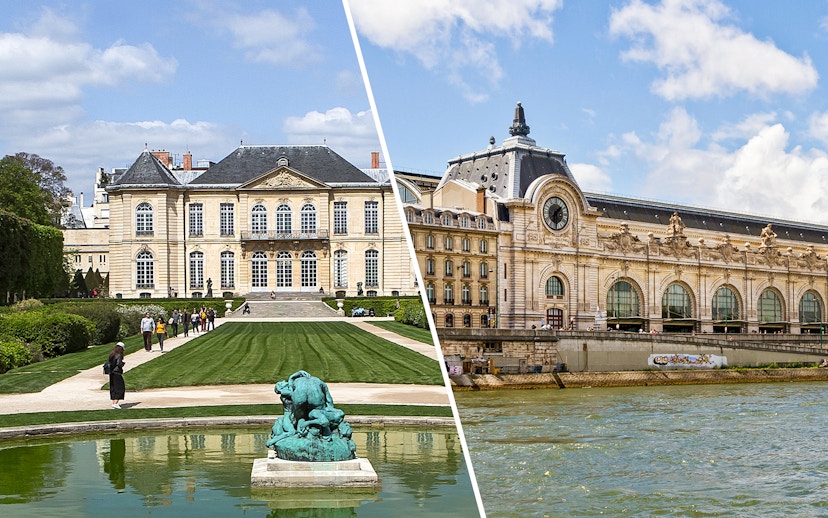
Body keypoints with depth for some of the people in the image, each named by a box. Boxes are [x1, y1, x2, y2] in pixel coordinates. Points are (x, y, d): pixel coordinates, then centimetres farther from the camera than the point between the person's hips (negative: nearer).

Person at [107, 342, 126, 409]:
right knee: (119, 389, -3)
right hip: (117, 373, -8)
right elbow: (119, 364, -23)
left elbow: (109, 363, 10)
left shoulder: (111, 355, 8)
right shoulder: (118, 355, -15)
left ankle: (114, 402, 27)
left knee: (113, 388, 17)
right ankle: (115, 403, -12)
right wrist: (123, 363, -3)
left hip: (111, 373, 8)